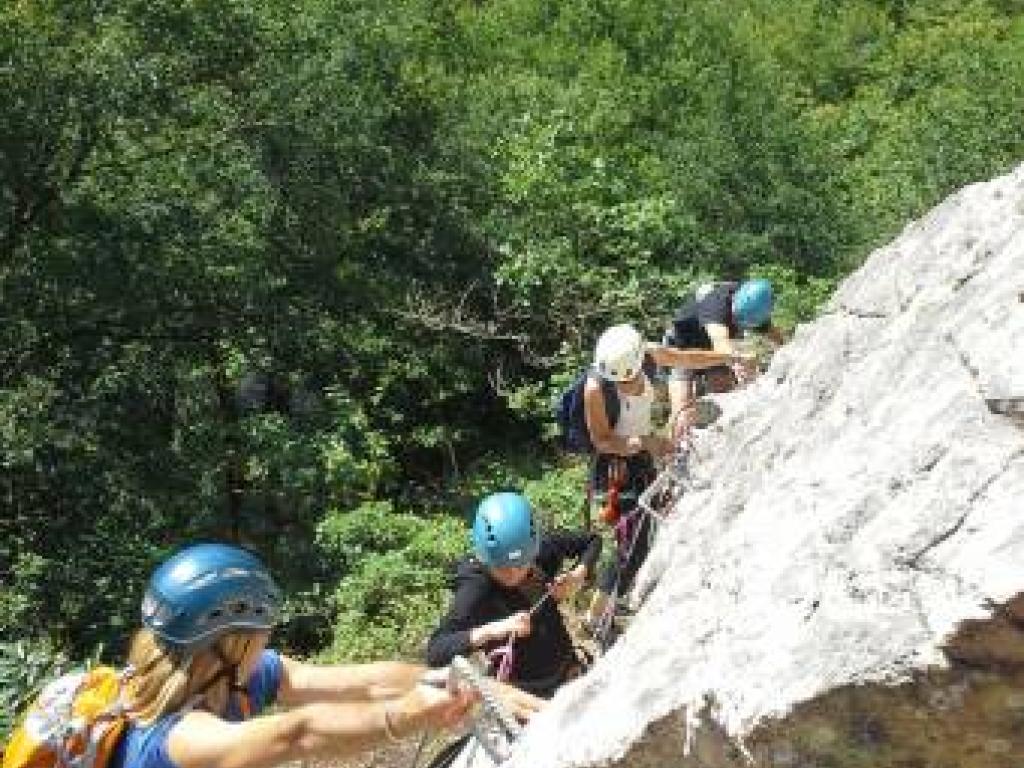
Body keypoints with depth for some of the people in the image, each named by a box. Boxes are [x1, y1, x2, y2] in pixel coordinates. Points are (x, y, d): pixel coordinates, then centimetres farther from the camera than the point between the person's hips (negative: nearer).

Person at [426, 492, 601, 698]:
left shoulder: (544, 551, -15)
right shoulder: (476, 589, -26)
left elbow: (592, 540, 4)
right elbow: (435, 652, -32)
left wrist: (578, 575, -14)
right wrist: (487, 632, -44)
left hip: (566, 675, 5)